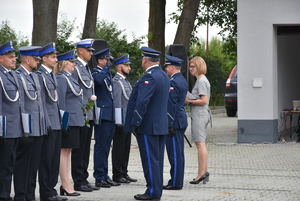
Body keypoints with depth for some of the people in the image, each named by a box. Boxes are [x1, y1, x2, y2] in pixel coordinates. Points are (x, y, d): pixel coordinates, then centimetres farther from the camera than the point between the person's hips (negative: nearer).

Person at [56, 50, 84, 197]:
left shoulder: (69, 77, 17)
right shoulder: (61, 78, -12)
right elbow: (60, 101, -16)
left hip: (74, 120, 10)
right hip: (69, 121, -10)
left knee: (68, 152, 11)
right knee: (64, 151, -5)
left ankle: (66, 185, 15)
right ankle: (66, 186, -3)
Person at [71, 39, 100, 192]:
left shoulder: (86, 68, 17)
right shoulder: (75, 67, -11)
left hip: (89, 115, 9)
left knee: (85, 149, 12)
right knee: (79, 150, -3)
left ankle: (84, 180, 18)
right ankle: (78, 182, 3)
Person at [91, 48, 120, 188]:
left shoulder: (108, 73, 20)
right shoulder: (96, 71, -9)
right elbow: (98, 80, -34)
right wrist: (107, 66, -22)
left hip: (110, 115, 9)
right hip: (102, 114, -9)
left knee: (106, 146, 12)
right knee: (101, 146, -6)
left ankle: (104, 176, 18)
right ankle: (99, 178, -2)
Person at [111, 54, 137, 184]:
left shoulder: (125, 81, 18)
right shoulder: (117, 82, -13)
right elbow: (117, 103, -18)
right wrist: (119, 122, -21)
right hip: (121, 122, -10)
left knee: (126, 148, 13)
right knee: (119, 149, -2)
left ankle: (124, 173, 20)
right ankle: (117, 175, 4)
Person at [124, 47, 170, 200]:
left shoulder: (149, 77, -17)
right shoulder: (164, 75, 14)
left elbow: (142, 102, -24)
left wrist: (135, 123, -20)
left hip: (148, 126, -9)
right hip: (161, 124, 9)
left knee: (150, 160, -4)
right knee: (157, 159, 12)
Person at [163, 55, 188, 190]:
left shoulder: (173, 82, -17)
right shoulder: (182, 80, 14)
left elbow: (171, 105, -20)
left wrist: (169, 125, -19)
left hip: (174, 122, -10)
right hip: (181, 120, 10)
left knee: (175, 153, -5)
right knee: (178, 153, 13)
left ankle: (175, 183, -1)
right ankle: (177, 181, 20)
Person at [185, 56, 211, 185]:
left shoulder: (201, 81, -13)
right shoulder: (202, 80, 18)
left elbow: (204, 100, -19)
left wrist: (189, 101, -13)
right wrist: (190, 100, 11)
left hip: (199, 115, -11)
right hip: (202, 114, 11)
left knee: (200, 143, -10)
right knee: (201, 144, 12)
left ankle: (201, 173, -10)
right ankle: (204, 172, 16)